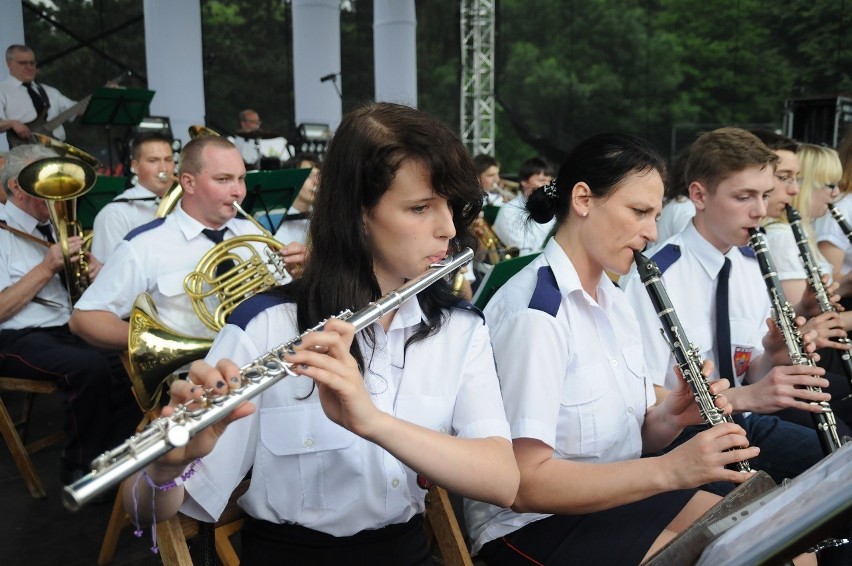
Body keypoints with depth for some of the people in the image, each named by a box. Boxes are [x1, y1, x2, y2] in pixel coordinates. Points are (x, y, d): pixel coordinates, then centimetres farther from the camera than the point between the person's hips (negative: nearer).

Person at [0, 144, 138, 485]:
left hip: (68, 330, 7)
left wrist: (93, 271, -3)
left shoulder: (52, 229, 15)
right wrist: (47, 267, -18)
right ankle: (81, 470, -11)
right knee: (92, 367, -32)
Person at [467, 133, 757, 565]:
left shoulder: (613, 300, 6)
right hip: (536, 524, -8)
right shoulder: (533, 310, -23)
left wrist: (671, 417, -11)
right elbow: (524, 482, -26)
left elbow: (627, 435, 10)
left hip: (616, 494, 8)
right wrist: (670, 469, -29)